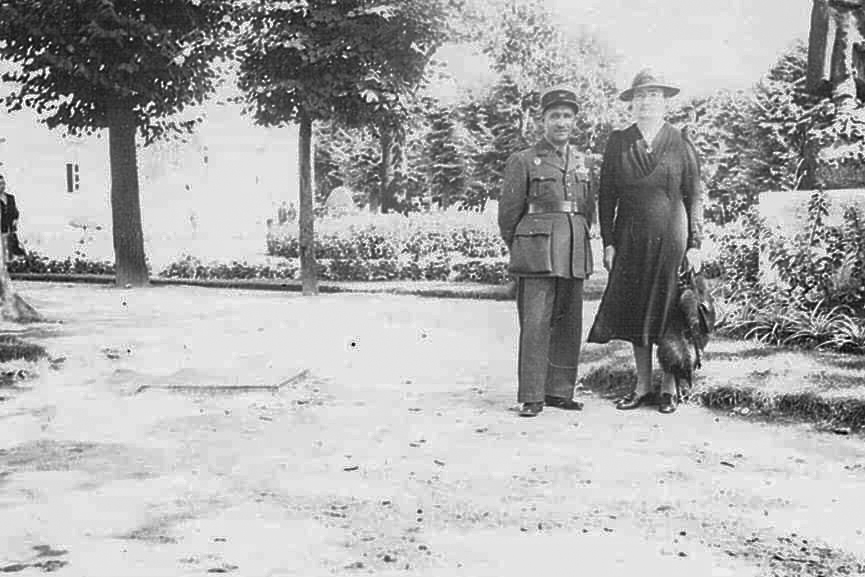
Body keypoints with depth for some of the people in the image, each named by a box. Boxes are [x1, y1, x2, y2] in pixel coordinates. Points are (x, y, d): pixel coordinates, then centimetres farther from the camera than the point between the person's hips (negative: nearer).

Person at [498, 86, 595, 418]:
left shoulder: (581, 163, 16)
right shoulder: (523, 161, 0)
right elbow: (508, 214, 3)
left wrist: (575, 242, 17)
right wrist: (520, 252, 9)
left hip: (574, 254, 5)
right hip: (538, 253, -5)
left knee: (569, 325, 7)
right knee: (535, 325, -7)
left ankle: (560, 391, 16)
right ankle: (531, 397, -3)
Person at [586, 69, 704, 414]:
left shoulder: (680, 145, 2)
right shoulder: (617, 143, 5)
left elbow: (695, 196, 3)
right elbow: (606, 196, 6)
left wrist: (694, 244, -3)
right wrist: (608, 242, 0)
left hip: (670, 239, -2)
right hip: (631, 241, 2)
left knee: (668, 312, 2)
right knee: (635, 313, 5)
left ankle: (669, 388, 14)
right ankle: (642, 387, 16)